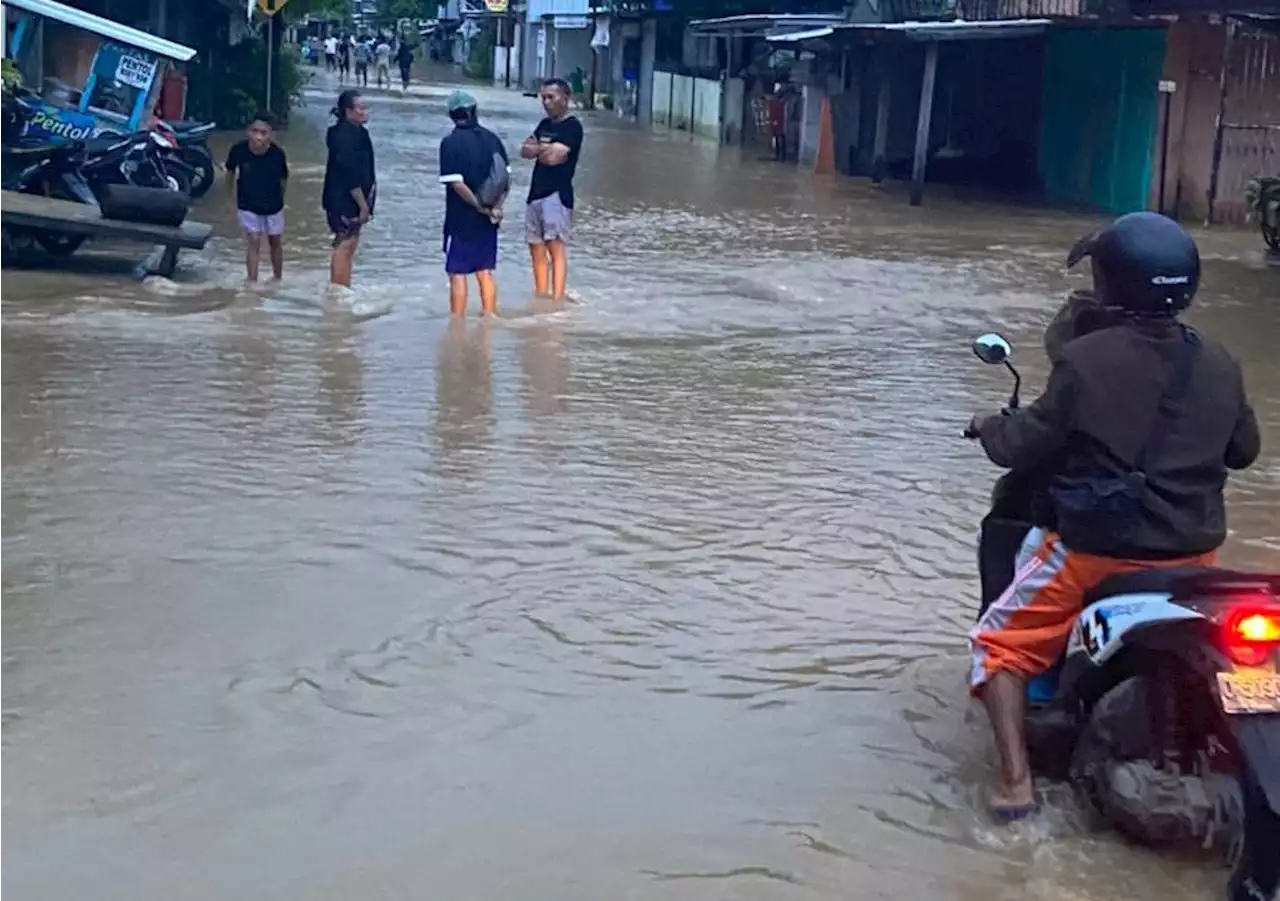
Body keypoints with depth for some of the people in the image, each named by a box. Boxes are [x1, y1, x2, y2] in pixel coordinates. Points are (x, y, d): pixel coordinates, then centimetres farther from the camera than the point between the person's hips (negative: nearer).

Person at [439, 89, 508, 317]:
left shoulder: (450, 142, -12)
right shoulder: (491, 138, 5)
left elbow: (457, 183, -19)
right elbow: (506, 177, 3)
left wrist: (480, 206, -11)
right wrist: (496, 206, -4)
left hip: (461, 219, -5)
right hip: (487, 221, 5)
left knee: (457, 273, 1)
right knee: (485, 272, 14)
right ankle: (489, 317, 18)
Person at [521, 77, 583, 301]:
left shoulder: (572, 127, -7)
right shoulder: (544, 124, 19)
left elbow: (553, 157, -16)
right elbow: (524, 151, 9)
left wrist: (538, 148, 3)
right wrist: (545, 149, -9)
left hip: (557, 194, -8)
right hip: (536, 192, 8)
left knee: (555, 245, -16)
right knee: (536, 247, 10)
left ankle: (557, 299, -21)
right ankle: (541, 297, 17)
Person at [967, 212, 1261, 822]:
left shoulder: (1086, 358, -15)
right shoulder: (1219, 365, 0)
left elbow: (1025, 445, -10)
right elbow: (1243, 450, 14)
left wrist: (989, 428, 11)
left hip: (1100, 548, -5)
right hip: (1195, 550, 5)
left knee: (1001, 642, 10)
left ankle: (1015, 780, -2)